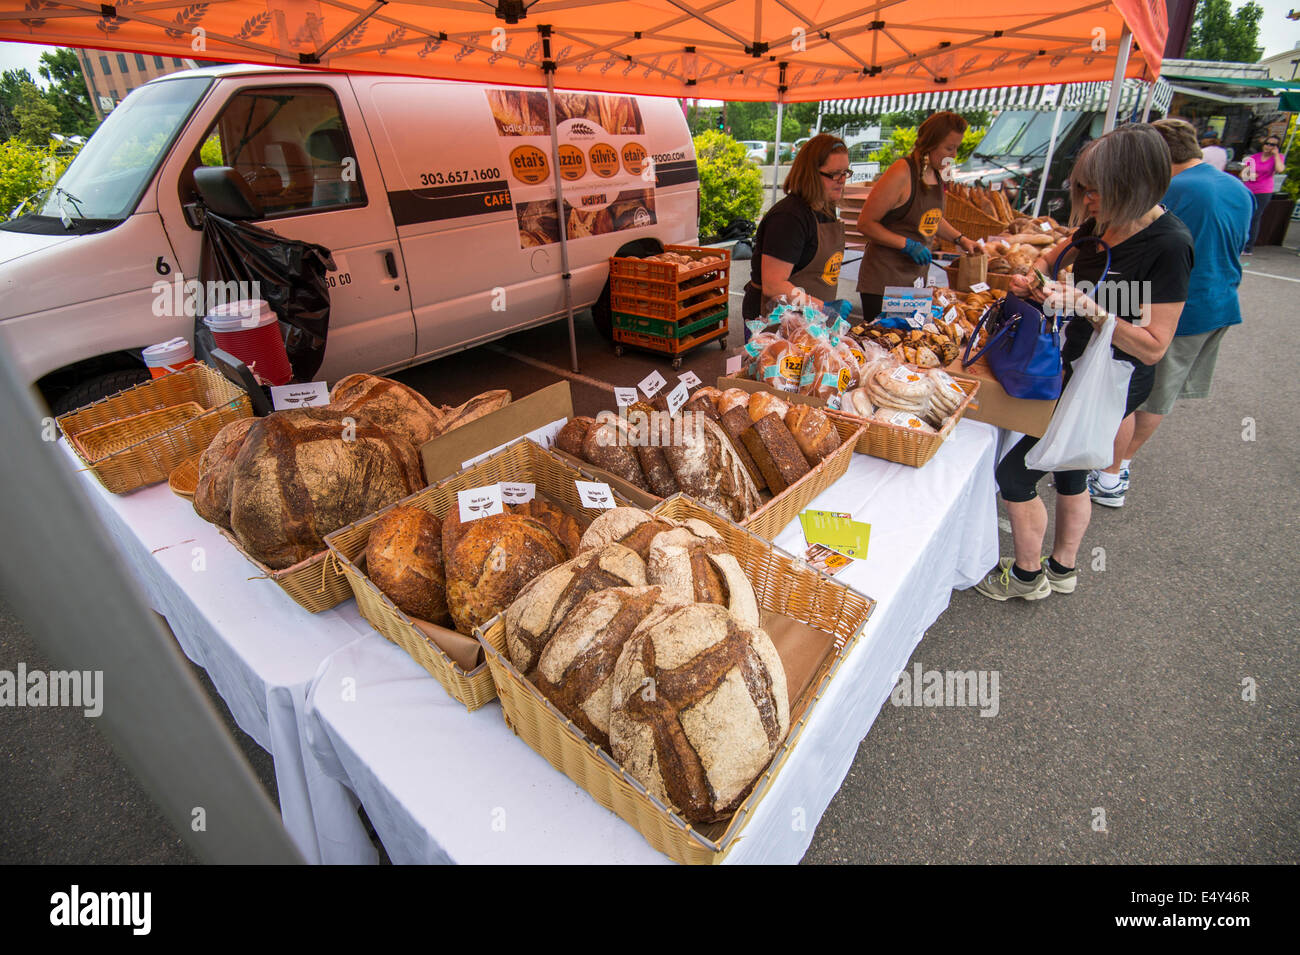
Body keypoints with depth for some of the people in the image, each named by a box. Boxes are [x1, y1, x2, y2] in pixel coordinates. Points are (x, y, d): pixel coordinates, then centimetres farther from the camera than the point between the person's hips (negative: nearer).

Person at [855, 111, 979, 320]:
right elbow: (865, 223, -16)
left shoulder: (936, 174, 13)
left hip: (917, 277, 8)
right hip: (884, 280, -8)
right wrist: (908, 245, -19)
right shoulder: (902, 172, -13)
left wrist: (960, 239, 20)